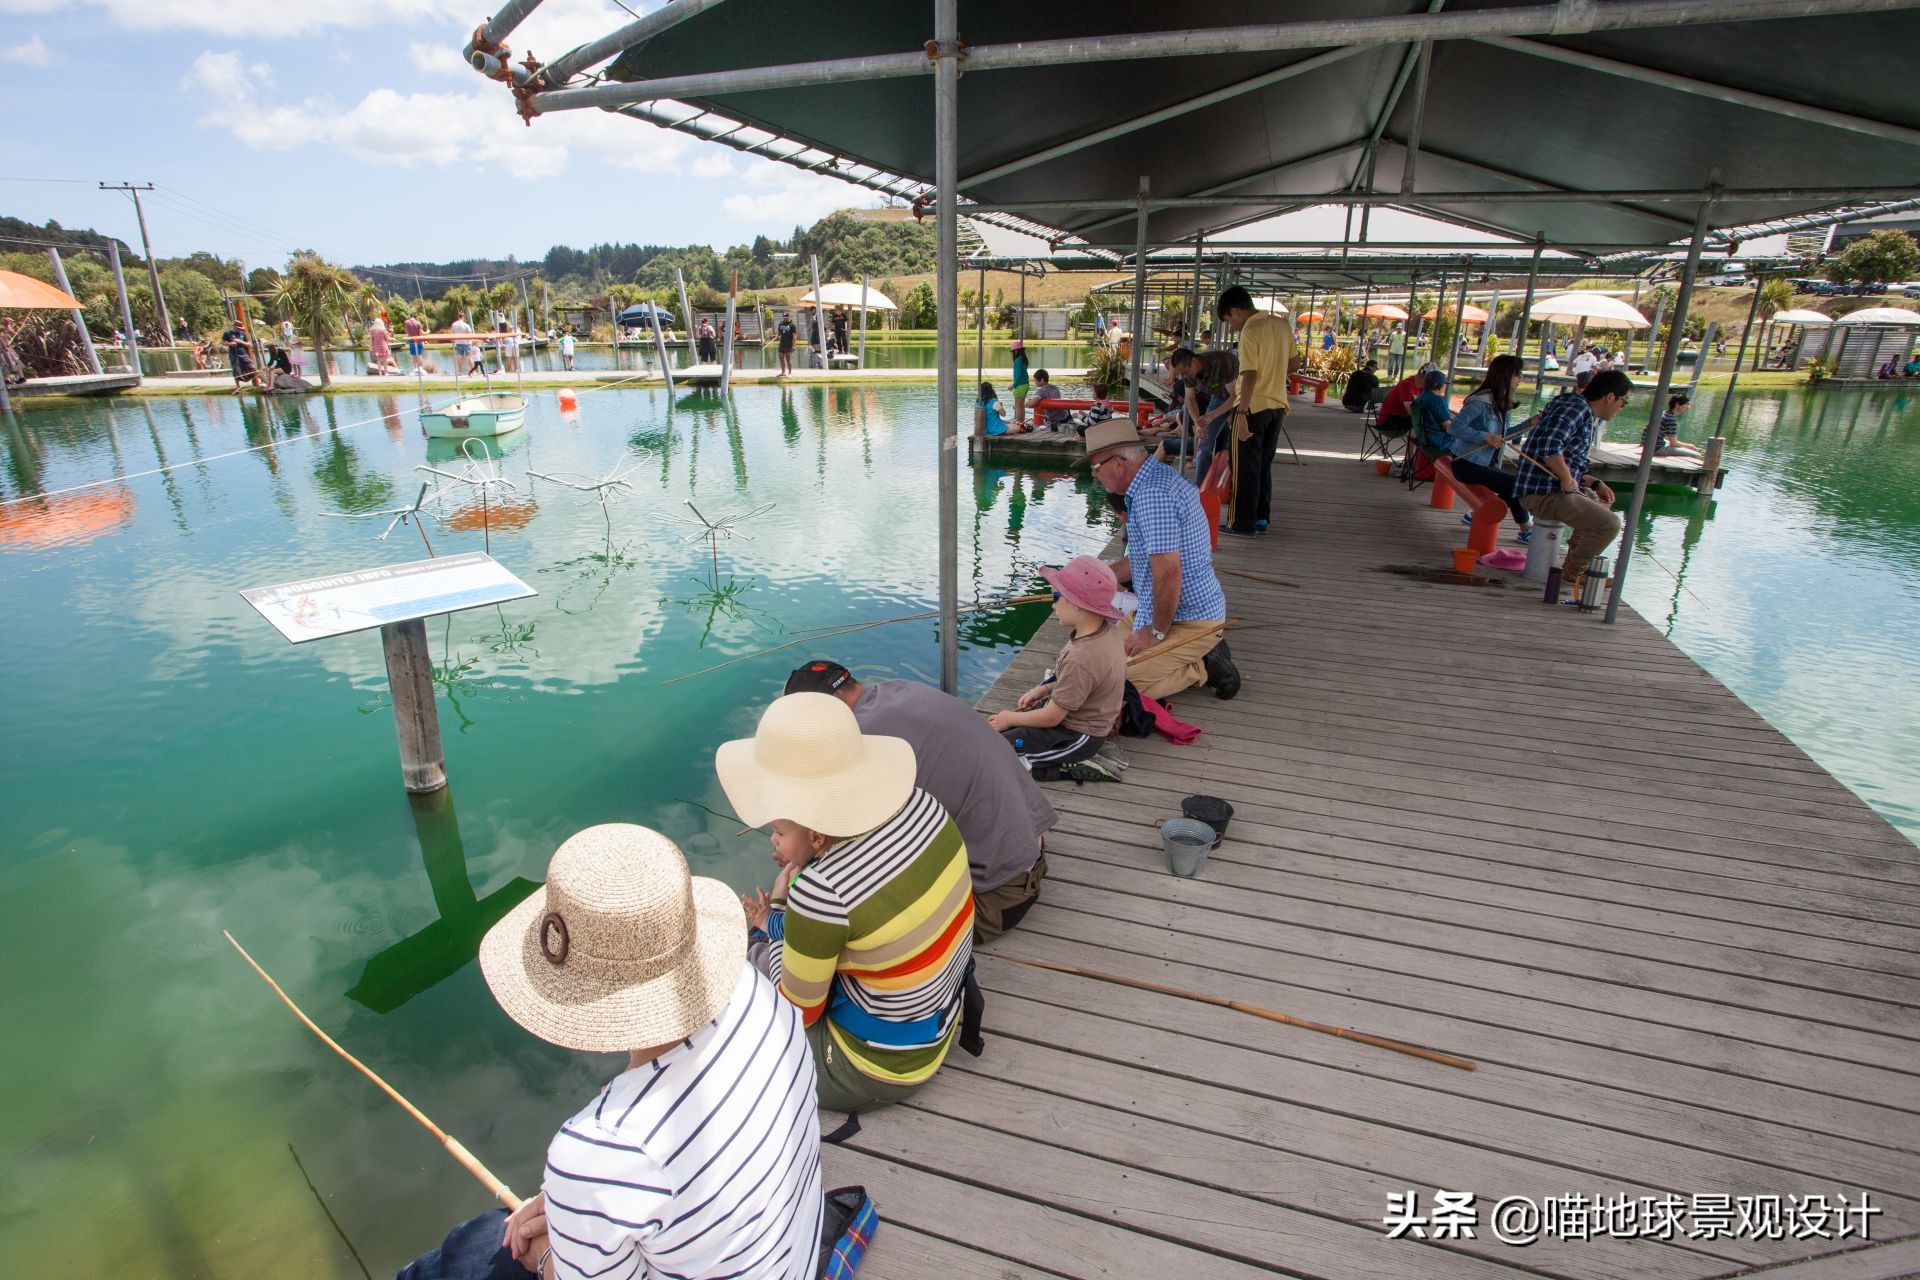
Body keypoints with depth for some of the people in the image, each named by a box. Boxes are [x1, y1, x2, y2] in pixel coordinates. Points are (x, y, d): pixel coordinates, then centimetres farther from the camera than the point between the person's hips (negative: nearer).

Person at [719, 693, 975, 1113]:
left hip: (879, 1070, -7)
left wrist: (780, 906, -8)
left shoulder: (820, 891, -34)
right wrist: (781, 925, -1)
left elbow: (798, 1013, -15)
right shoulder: (921, 803, -16)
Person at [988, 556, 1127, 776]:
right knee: (991, 726, 14)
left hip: (1078, 737, -9)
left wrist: (1010, 719, -8)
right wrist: (1044, 689, 7)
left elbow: (1051, 718, -23)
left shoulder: (1082, 658, -34)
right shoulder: (1107, 629, -7)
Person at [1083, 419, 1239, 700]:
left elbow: (1168, 573, -30)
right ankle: (1203, 653, 12)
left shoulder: (1152, 495, -25)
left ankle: (1204, 668, -3)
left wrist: (1157, 632, -17)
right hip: (1194, 608, 11)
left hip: (1188, 621, -11)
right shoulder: (1160, 476, 10)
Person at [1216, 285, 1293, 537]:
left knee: (1246, 467, 0)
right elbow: (1292, 363, 18)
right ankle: (1262, 518, 21)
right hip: (1277, 405, 8)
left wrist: (1241, 413, -24)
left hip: (1253, 406, -8)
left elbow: (1250, 376, -22)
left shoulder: (1250, 332, -15)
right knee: (1264, 465, 16)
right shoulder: (1282, 326, 8)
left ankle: (1244, 525, 4)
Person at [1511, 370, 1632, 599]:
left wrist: (1595, 484, 13)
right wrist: (1567, 480, -19)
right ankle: (1572, 575, 0)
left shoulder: (1587, 414, 21)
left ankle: (1575, 568, 32)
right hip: (1543, 493, -11)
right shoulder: (1577, 406, -12)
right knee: (1609, 524, -21)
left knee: (1602, 502, 33)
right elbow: (1550, 446, -30)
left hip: (1556, 488, 11)